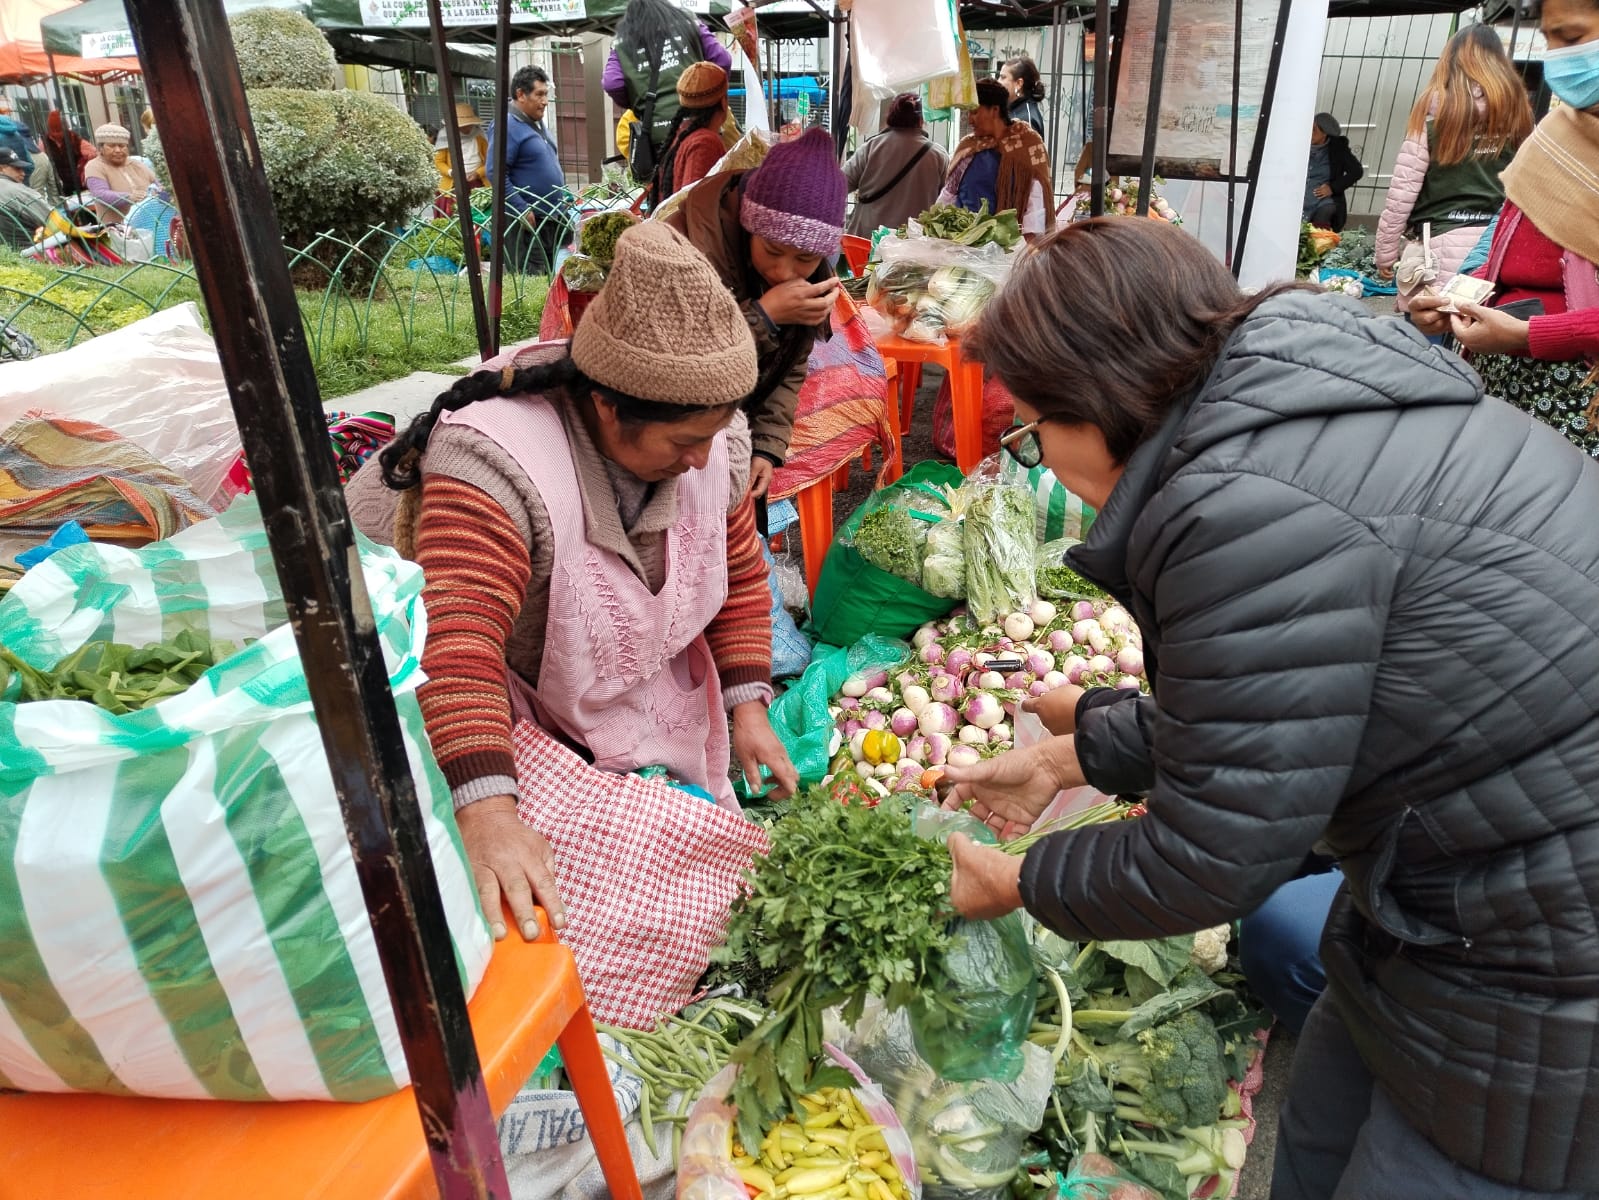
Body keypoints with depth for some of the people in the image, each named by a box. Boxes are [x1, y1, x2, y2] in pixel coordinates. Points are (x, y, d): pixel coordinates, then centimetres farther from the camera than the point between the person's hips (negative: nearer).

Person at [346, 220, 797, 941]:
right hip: (528, 738, -5)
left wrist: (747, 707, -4)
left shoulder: (712, 442, -14)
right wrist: (487, 815, -57)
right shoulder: (497, 466, -35)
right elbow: (458, 645, -46)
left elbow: (739, 575, 1)